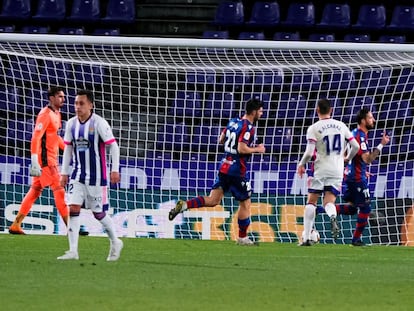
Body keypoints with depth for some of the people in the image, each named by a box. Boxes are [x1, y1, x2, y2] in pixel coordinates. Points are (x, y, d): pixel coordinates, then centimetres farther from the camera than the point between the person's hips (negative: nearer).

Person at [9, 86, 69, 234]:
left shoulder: (56, 114, 14)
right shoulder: (45, 114, -15)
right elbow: (35, 138, -21)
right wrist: (34, 163, -27)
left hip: (51, 159, 9)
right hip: (45, 159, -9)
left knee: (35, 191, 10)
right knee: (59, 190, -8)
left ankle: (16, 225, 13)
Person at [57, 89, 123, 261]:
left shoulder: (99, 123, -12)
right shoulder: (71, 124, 4)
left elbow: (113, 145, -11)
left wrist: (115, 170, -17)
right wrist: (64, 173, 12)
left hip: (96, 176, -4)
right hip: (78, 175, 4)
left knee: (99, 213, 5)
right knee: (73, 208, -10)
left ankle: (115, 243, 29)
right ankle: (73, 251, -10)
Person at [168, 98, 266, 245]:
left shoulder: (233, 122, 11)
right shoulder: (248, 127, -15)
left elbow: (221, 140, 19)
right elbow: (242, 149, -24)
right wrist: (257, 149, -8)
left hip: (224, 167, 7)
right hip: (237, 170, -7)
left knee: (213, 200, 7)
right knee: (245, 203, 8)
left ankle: (184, 205, -13)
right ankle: (242, 238, 14)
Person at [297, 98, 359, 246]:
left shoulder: (314, 128, -7)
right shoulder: (341, 126, 5)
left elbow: (309, 153, -14)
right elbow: (356, 146, 6)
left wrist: (301, 165, 5)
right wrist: (347, 158, 26)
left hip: (320, 170, -3)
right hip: (337, 171, 3)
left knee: (311, 202, 8)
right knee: (329, 202, 5)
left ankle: (306, 237, 3)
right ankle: (333, 216, -32)